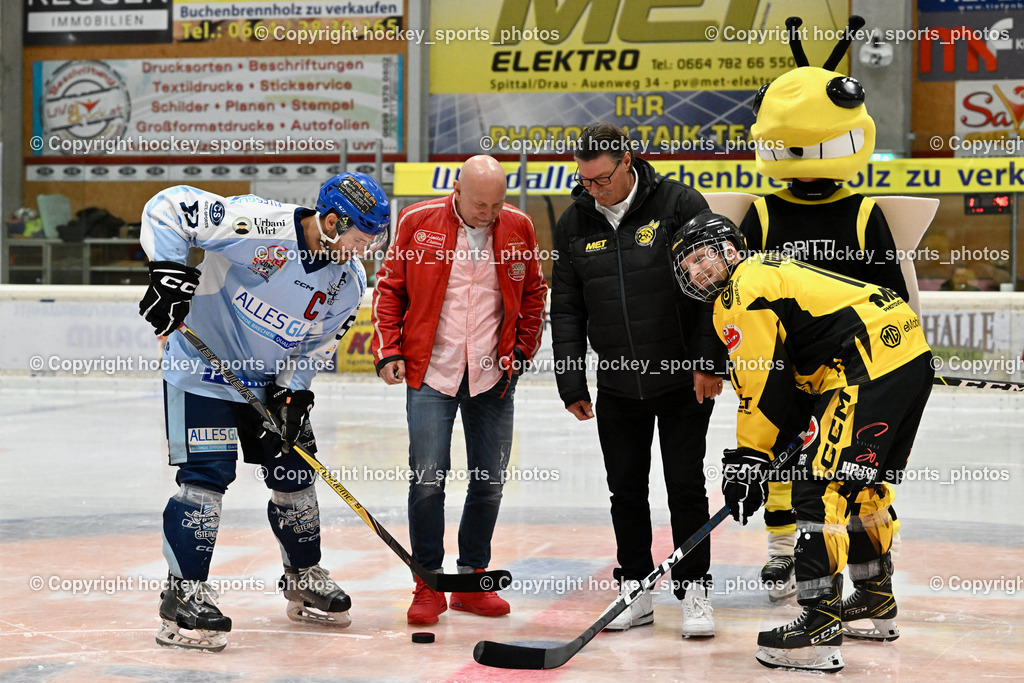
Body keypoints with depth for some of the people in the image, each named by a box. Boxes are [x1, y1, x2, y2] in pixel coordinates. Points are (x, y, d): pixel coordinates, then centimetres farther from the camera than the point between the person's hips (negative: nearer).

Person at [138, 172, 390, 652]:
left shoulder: (349, 281, -5)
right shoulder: (259, 224, -26)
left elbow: (317, 344, 5)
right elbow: (168, 207, -25)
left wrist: (293, 394, -8)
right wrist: (168, 275, -31)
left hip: (274, 379, 7)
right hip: (203, 370, -7)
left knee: (294, 472, 11)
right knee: (206, 474, -13)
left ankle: (304, 580, 29)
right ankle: (184, 594, -4)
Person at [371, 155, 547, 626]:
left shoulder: (518, 228, 2)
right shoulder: (418, 222, -4)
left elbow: (534, 293, 15)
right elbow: (389, 288, 4)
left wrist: (523, 349, 8)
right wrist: (388, 352, -2)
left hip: (493, 375, 3)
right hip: (430, 373, -2)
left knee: (490, 480, 7)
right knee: (428, 478, -7)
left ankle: (472, 578, 21)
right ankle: (428, 584, 5)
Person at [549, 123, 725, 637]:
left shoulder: (680, 205, -10)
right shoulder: (574, 222, 3)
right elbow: (566, 309, 7)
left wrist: (709, 361, -12)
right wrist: (571, 382, 4)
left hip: (683, 379, -4)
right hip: (616, 386, 4)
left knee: (686, 486, 0)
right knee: (626, 489, 8)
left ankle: (695, 591, 11)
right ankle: (635, 590, 20)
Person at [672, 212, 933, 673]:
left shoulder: (744, 290, -5)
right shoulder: (770, 270, 27)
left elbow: (761, 380, -10)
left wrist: (749, 457, -6)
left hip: (871, 367, -11)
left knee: (823, 484, -11)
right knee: (861, 483, 24)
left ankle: (821, 629, -15)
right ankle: (875, 600, 40)